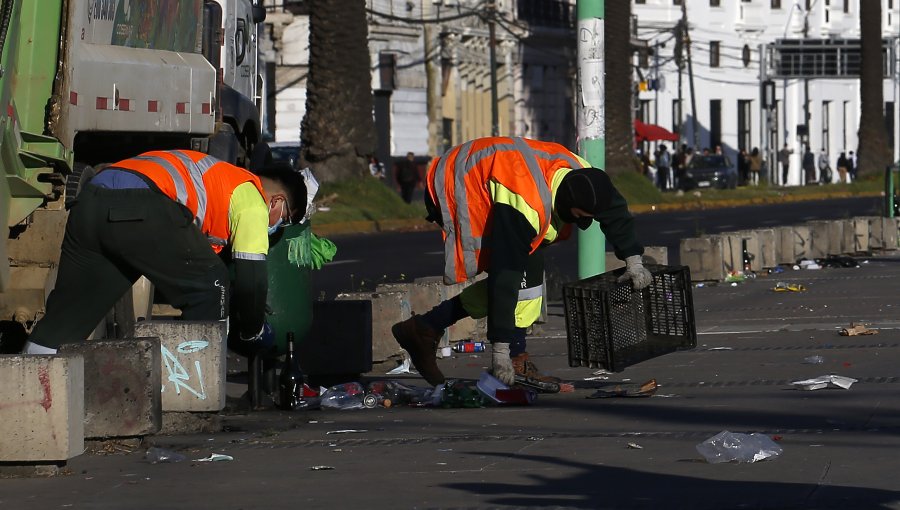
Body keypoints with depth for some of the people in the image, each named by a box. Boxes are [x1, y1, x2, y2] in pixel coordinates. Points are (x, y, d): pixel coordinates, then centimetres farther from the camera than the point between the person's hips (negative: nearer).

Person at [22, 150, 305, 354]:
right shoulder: (253, 201, 13)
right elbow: (251, 277, 9)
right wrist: (252, 331, 26)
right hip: (138, 208, -9)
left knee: (70, 307, 15)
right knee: (210, 284, 6)